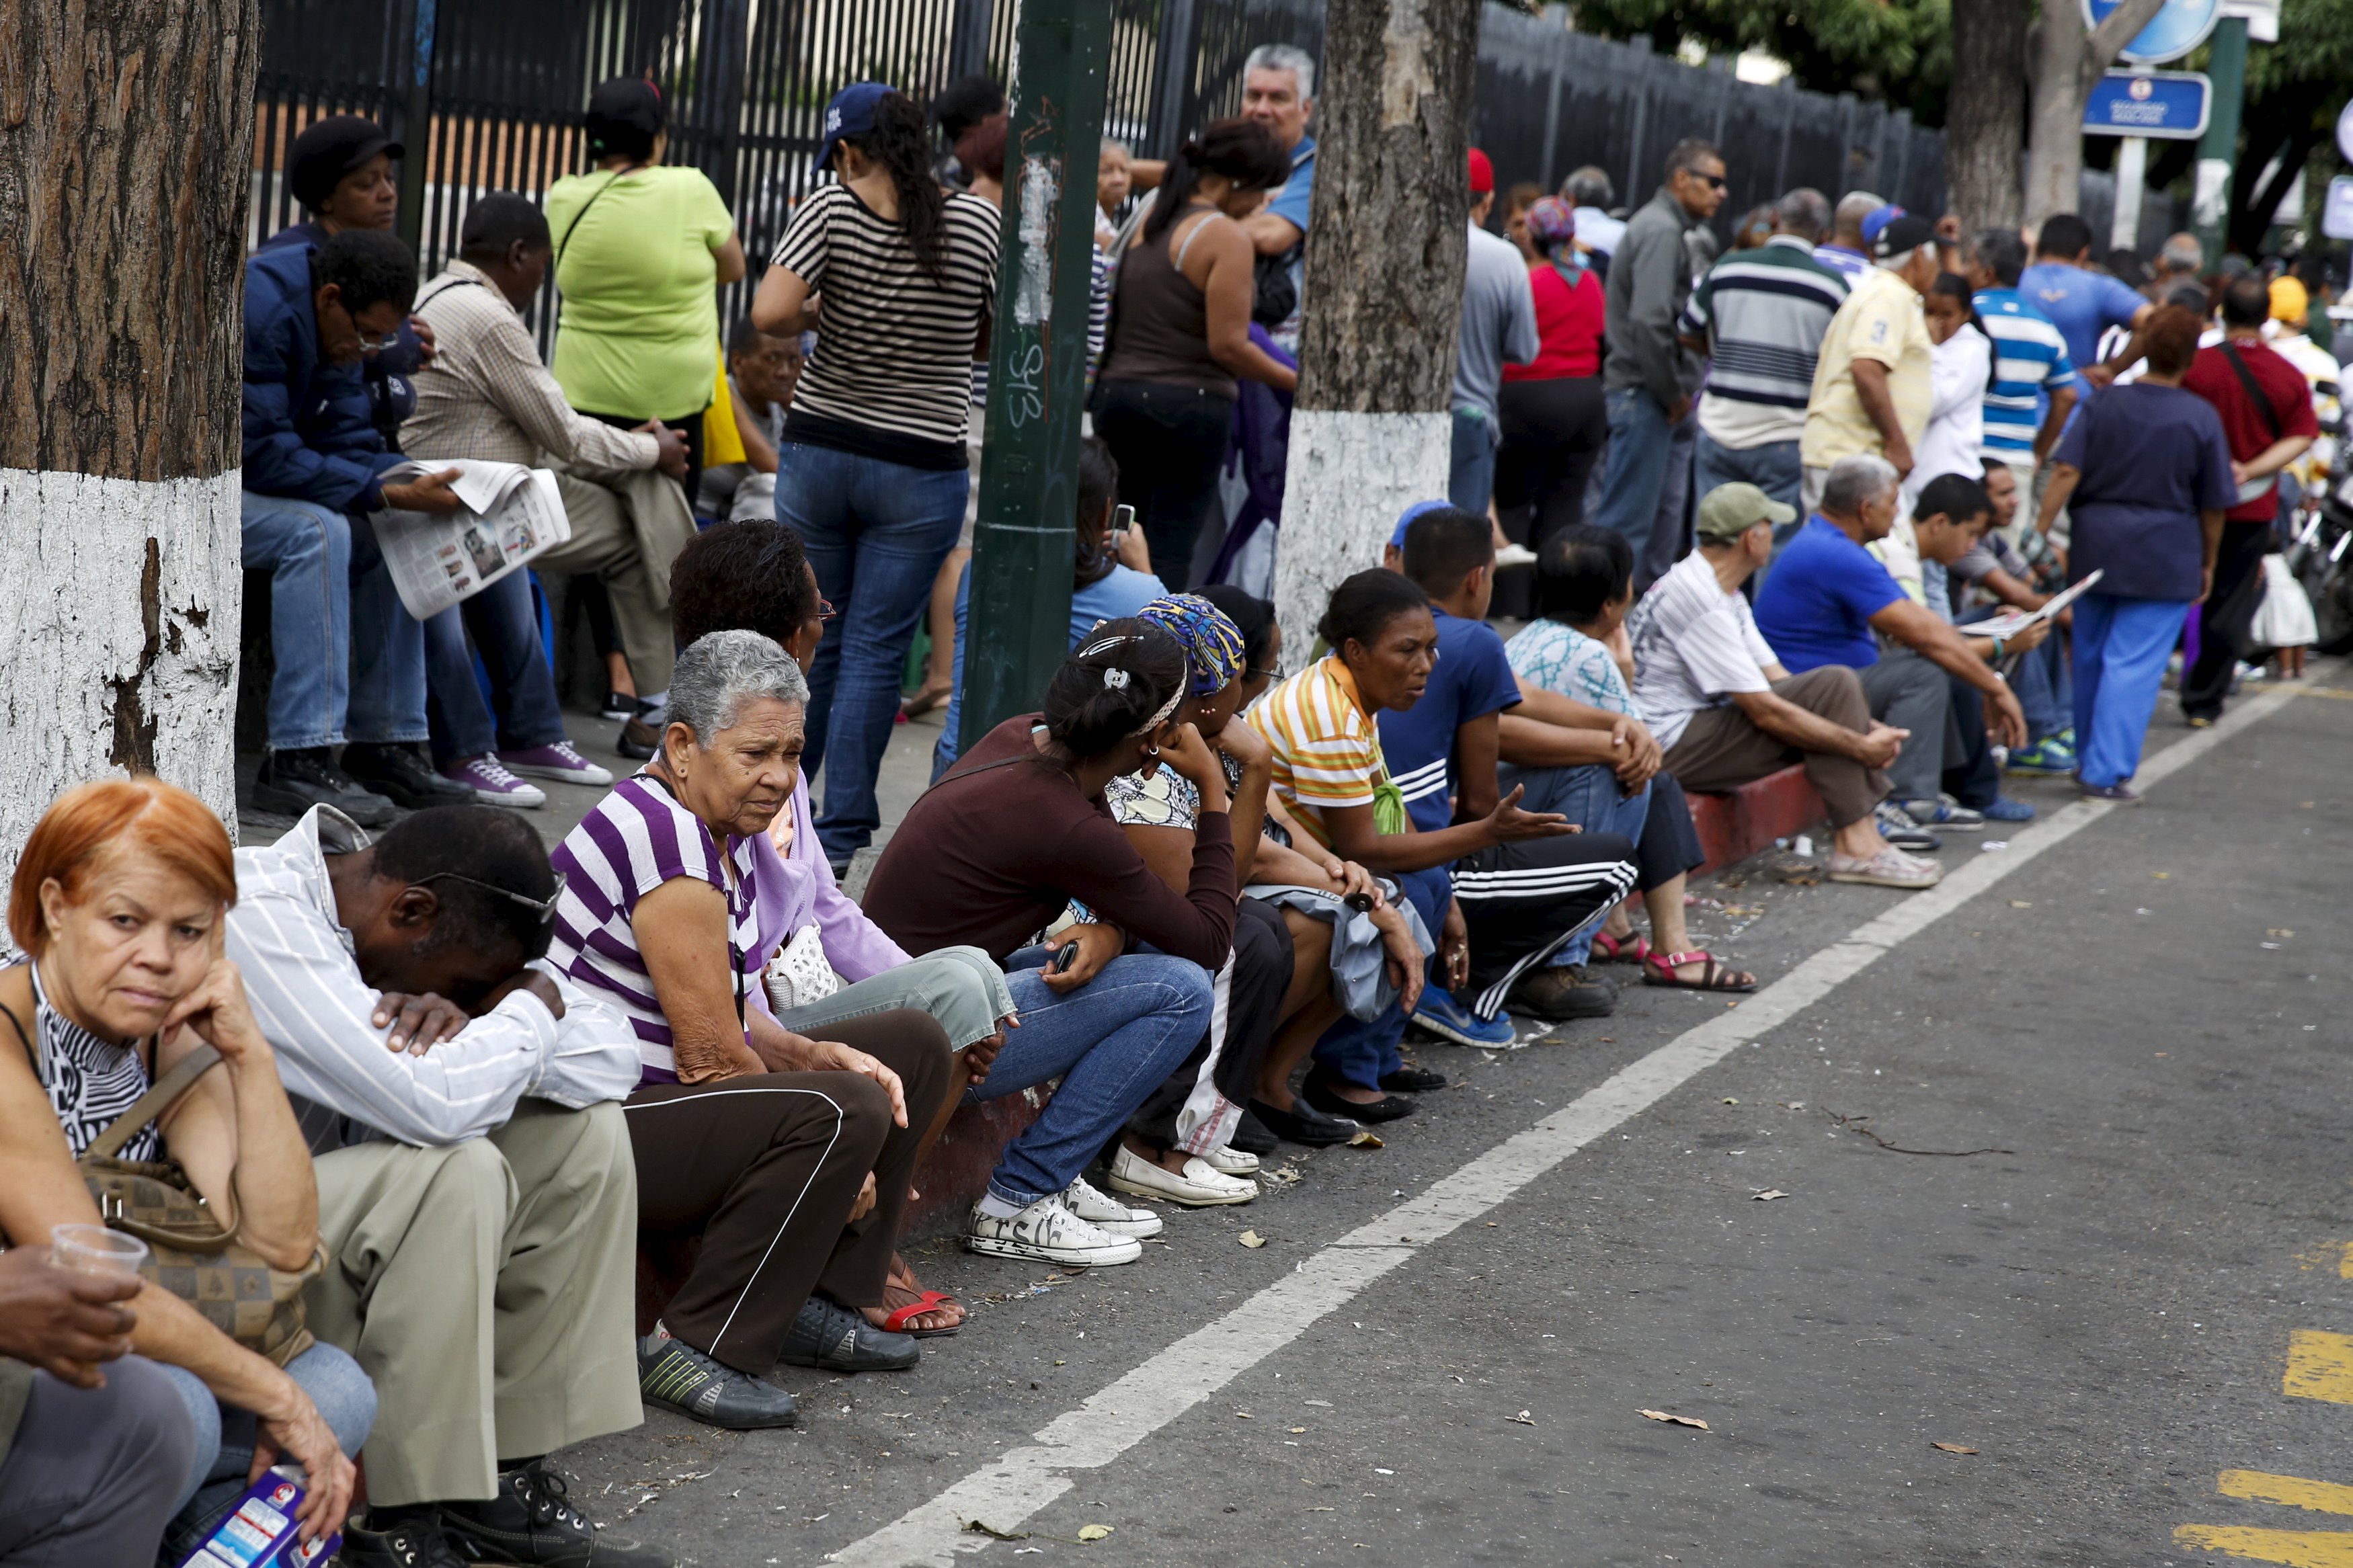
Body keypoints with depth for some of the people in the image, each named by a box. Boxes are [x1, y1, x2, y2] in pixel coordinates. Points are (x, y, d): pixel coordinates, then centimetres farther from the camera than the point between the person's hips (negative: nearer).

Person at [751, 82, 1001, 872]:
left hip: (819, 450, 1)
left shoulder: (831, 209, -9)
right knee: (874, 653, 3)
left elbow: (770, 312, -19)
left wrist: (821, 317, 1)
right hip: (922, 472, -1)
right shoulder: (978, 223, -5)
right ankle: (838, 836, 3)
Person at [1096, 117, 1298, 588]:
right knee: (1171, 550, -3)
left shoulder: (1147, 222, 11)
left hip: (1116, 393, 7)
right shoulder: (1228, 237, -11)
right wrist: (1296, 381, -3)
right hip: (1189, 404, -7)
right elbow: (1228, 344, -14)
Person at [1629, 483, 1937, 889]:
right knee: (1834, 685, -16)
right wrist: (1862, 747, -14)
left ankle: (1864, 836, -6)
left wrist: (1865, 730, 1)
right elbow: (1765, 711, -21)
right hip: (1671, 745, -10)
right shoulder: (1700, 600, -19)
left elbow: (1775, 678, 13)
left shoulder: (1724, 593, 14)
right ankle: (1855, 846, -15)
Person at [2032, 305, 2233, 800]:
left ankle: (2089, 760, 29)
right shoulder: (2201, 418, -6)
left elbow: (2067, 472, -7)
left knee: (2090, 657, 16)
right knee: (2133, 663, -2)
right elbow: (2214, 505, -1)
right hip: (2165, 559, -3)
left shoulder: (2105, 403, 0)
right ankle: (2107, 772, -6)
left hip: (2096, 548, 3)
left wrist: (2041, 529, -5)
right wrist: (2207, 564, 11)